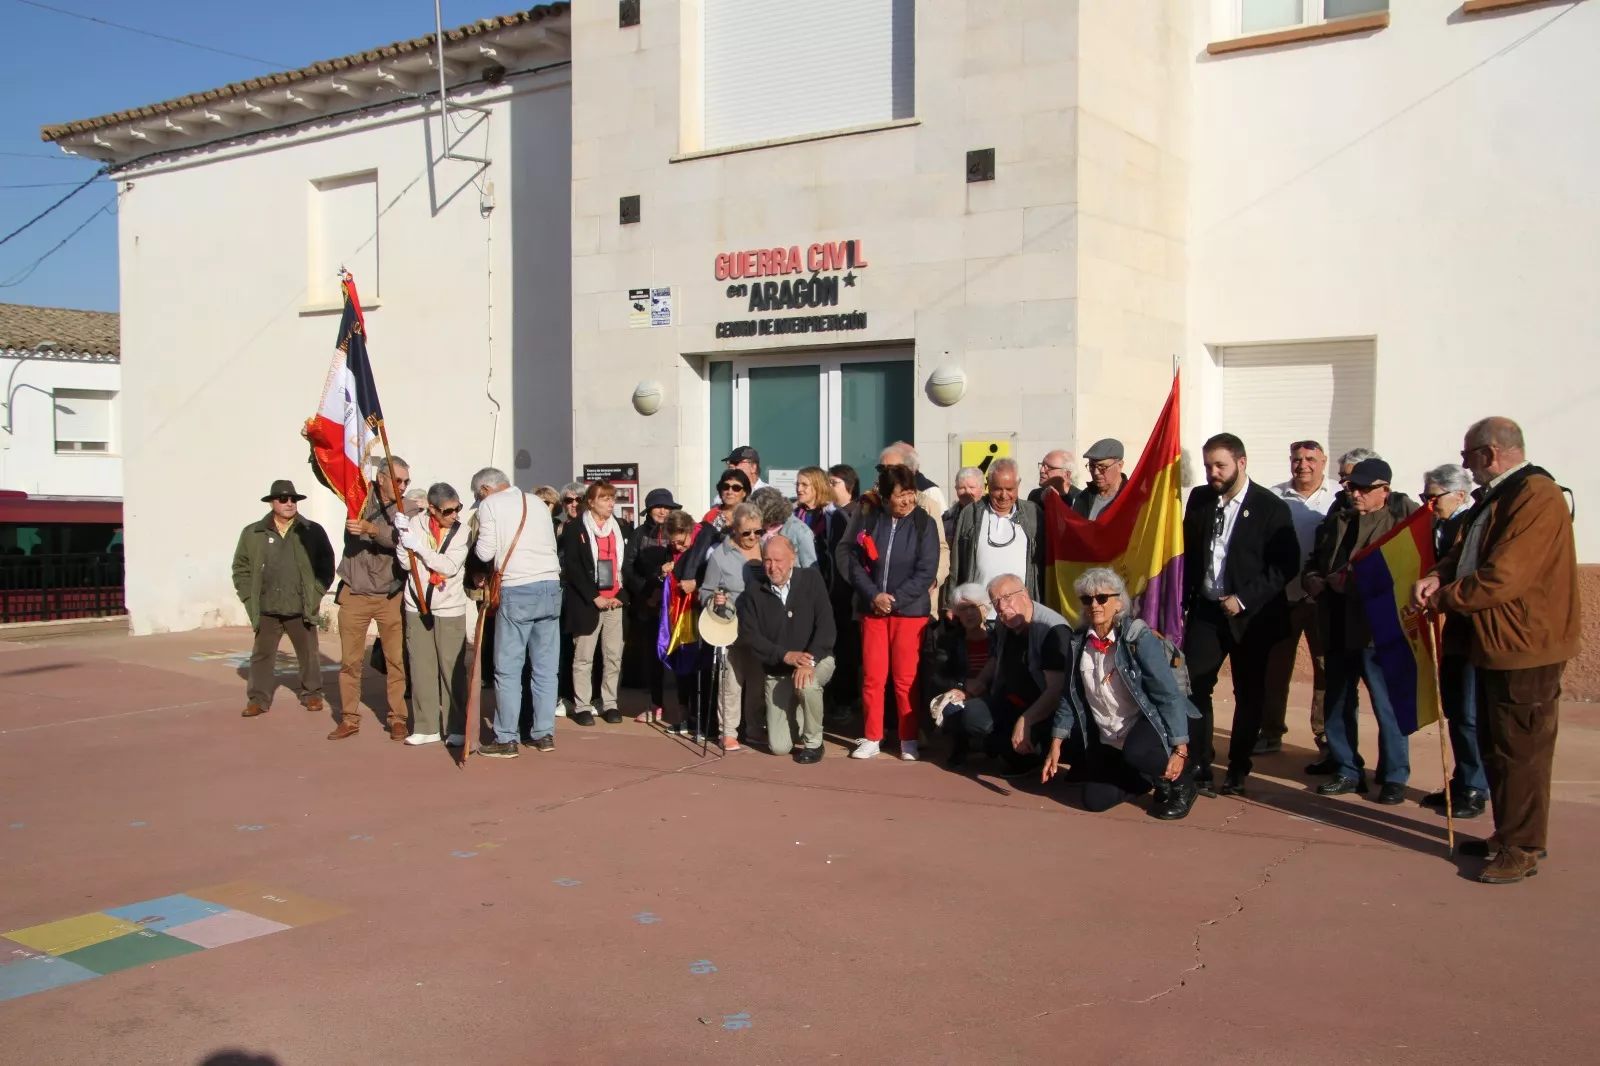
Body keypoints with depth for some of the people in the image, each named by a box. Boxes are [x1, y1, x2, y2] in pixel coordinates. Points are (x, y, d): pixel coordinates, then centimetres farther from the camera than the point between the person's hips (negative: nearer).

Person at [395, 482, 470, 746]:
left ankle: (456, 727, 8)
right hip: (417, 606, 2)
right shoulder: (416, 523, -2)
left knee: (452, 669, -2)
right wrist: (403, 537, -16)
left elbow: (450, 567, -16)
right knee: (421, 668, 5)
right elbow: (406, 564, -2)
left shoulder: (462, 531, -5)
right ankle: (426, 727, 14)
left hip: (450, 610, -2)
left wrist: (419, 546, -16)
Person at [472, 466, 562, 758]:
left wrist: (477, 544, 18)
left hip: (517, 591, -5)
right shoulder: (537, 502, 16)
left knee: (508, 668, 1)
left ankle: (506, 739, 3)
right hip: (550, 586, 5)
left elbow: (485, 552, -2)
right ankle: (544, 734, 14)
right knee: (546, 666, 9)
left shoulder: (490, 505, 1)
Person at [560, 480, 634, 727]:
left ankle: (609, 703, 13)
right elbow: (572, 567, -8)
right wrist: (594, 597, -12)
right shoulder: (575, 529, -2)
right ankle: (582, 706, 8)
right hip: (587, 602, -3)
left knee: (614, 656, 4)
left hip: (615, 602, 4)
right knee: (583, 657, 2)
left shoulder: (623, 527, 11)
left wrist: (621, 594, -2)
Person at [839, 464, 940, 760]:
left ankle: (909, 740, 13)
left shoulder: (925, 523, -3)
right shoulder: (868, 519, 2)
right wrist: (874, 596, -12)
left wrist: (894, 600, -13)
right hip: (872, 608, 2)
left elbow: (926, 571, -8)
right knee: (872, 676, 4)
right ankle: (871, 738, 15)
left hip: (910, 610, -2)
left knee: (906, 678, 2)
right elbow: (854, 562, 2)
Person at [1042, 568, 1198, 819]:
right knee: (1095, 800, 0)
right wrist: (1056, 745, 0)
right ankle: (1154, 776, 26)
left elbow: (1169, 694, -19)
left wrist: (1180, 749, -23)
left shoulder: (1139, 637, -17)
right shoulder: (1078, 642, -1)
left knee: (1135, 751, -37)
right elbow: (1069, 696, 5)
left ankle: (1179, 784, -4)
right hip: (1107, 740, 6)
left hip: (1148, 725, -6)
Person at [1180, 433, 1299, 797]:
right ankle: (1199, 767, 5)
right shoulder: (1199, 499, 5)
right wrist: (1182, 600, 4)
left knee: (1248, 694, 7)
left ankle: (1238, 771, 19)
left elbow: (1286, 565, -12)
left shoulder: (1270, 507, -10)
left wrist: (1244, 599, -17)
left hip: (1251, 615, -3)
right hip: (1205, 609, 3)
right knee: (1193, 685, -4)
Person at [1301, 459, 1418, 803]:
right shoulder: (1334, 522, 15)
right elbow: (1313, 563, 22)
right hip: (1338, 629, 7)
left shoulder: (1400, 522, -8)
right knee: (1337, 704, 13)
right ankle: (1347, 771, 26)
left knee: (1388, 706, 1)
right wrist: (1313, 580, 1)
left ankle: (1394, 777, 15)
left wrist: (1354, 583, -20)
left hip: (1378, 630, -7)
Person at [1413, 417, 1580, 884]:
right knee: (1495, 748, 18)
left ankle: (1522, 849, 7)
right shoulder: (1496, 498, 14)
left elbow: (1502, 578, -25)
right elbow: (1464, 552, 17)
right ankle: (1507, 835, 30)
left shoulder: (1537, 498, -20)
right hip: (1495, 642, 11)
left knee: (1520, 750, -2)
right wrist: (1436, 577, -5)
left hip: (1524, 645, -11)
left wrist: (1441, 599, -12)